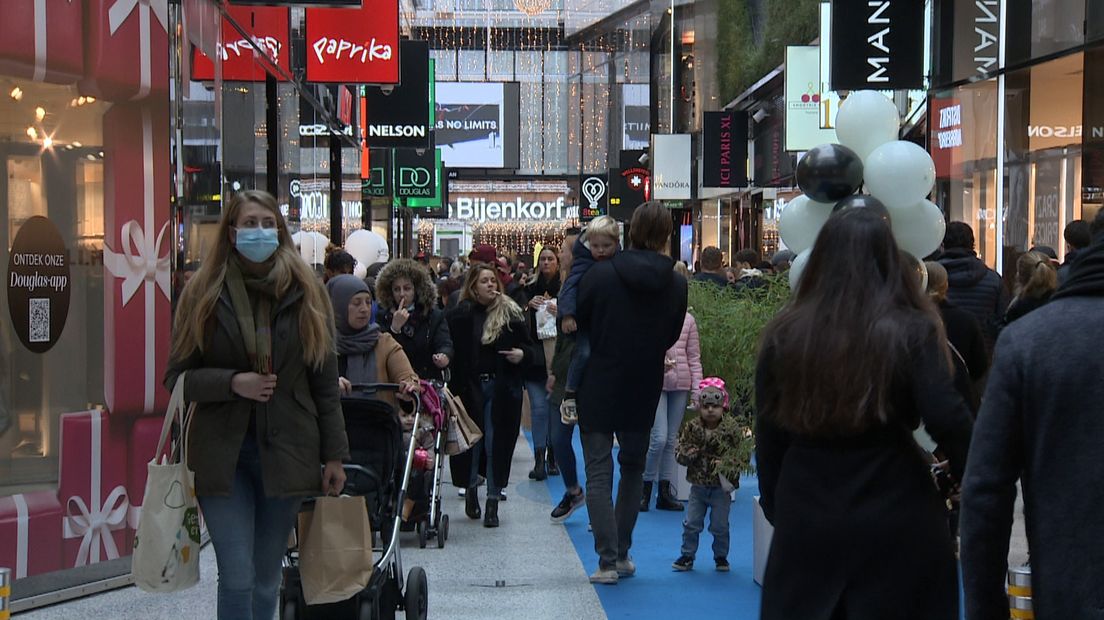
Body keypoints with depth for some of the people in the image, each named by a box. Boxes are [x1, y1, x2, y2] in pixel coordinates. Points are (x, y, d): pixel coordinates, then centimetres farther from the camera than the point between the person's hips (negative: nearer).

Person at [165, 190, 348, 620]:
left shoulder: (306, 294, 3)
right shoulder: (204, 294, 0)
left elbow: (325, 381, 5)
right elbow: (177, 377, 1)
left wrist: (334, 455, 3)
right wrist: (232, 382, -16)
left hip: (285, 452, 1)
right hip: (222, 455, -1)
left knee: (267, 579, 11)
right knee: (237, 578, -6)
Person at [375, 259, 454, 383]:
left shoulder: (435, 316, 8)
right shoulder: (383, 317, 8)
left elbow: (445, 344, -7)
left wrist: (444, 357, -29)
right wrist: (395, 328, -13)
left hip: (429, 381, 0)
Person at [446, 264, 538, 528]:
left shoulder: (512, 314, 4)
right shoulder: (460, 315, 1)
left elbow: (531, 348, 10)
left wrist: (522, 354, -11)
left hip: (502, 389, 0)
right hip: (470, 387, 0)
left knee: (497, 443, 1)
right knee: (470, 442, 7)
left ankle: (492, 502, 9)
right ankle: (471, 490, 30)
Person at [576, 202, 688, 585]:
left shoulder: (600, 274, -13)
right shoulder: (676, 285, -6)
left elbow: (575, 325, -2)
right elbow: (671, 338, 6)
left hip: (598, 387, -3)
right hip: (643, 392, 3)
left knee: (599, 473, 2)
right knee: (633, 469, 18)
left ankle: (609, 560, -3)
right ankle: (623, 553, 22)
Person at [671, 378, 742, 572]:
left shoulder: (731, 428, -10)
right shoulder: (691, 427, -2)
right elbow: (680, 453, 0)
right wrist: (688, 453, -22)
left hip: (721, 487, -2)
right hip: (698, 485, 2)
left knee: (720, 526, 5)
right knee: (691, 524, 6)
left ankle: (721, 557, 23)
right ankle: (687, 556, 19)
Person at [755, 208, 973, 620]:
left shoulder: (784, 334, 0)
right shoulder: (912, 331, -9)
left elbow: (768, 433, 5)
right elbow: (946, 419, -16)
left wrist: (775, 507, 15)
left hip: (806, 523, 2)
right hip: (897, 523, -2)